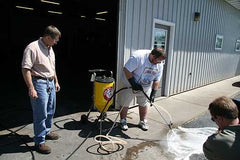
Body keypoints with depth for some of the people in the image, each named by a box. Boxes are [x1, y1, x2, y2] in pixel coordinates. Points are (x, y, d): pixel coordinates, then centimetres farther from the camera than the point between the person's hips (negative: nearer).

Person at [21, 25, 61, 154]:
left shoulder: (50, 48, 12)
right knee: (41, 114, -3)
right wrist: (31, 89, -23)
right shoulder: (32, 48, -16)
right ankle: (39, 142, 11)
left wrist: (56, 81, 20)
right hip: (39, 83, -9)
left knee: (50, 111, 18)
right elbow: (25, 69, -20)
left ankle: (46, 132, 38)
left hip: (50, 83, 9)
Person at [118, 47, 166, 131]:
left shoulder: (160, 65, -10)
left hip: (145, 88, 5)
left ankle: (143, 121, 33)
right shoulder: (138, 57, -31)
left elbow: (156, 80, -4)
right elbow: (126, 70, -29)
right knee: (125, 104, 6)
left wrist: (153, 93, -12)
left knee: (143, 104, 15)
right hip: (129, 85, -5)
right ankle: (123, 121, 26)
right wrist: (133, 84, -28)